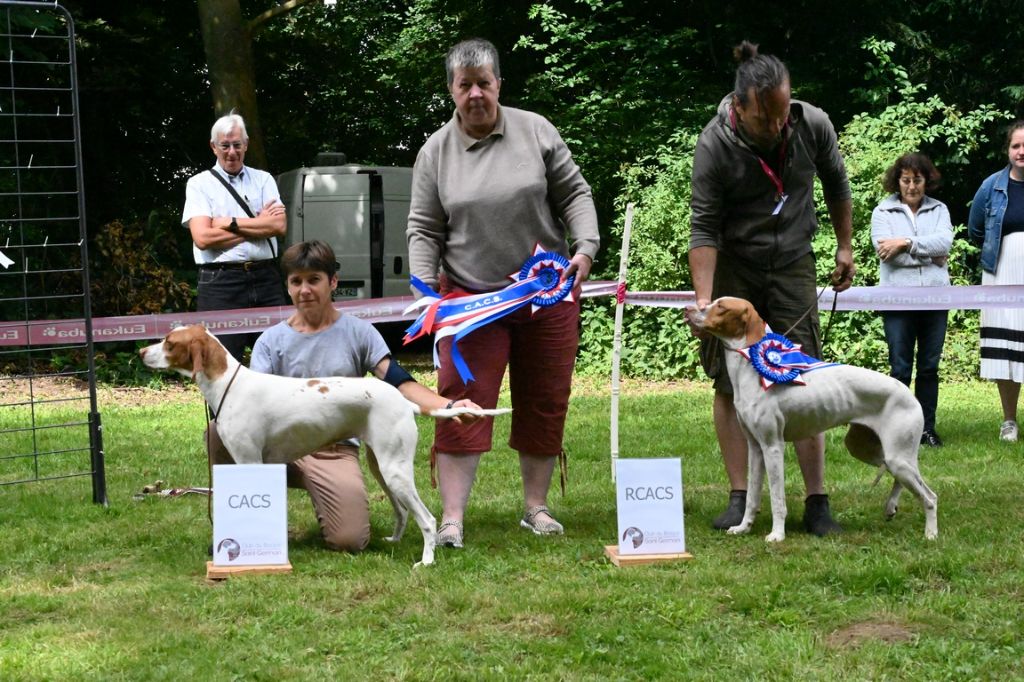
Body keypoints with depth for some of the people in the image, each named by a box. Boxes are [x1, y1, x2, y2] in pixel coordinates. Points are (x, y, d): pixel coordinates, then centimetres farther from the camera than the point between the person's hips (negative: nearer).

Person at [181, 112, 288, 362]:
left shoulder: (263, 180, 14)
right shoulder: (199, 184, 6)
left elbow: (279, 226, -1)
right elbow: (203, 238, -8)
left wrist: (230, 223, -6)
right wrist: (259, 224, -3)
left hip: (265, 278, 3)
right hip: (221, 283, -3)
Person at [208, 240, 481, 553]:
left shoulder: (358, 332, 6)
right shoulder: (272, 340, 9)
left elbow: (398, 382, -4)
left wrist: (448, 406, -22)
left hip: (335, 450, -1)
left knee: (349, 540, -21)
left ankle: (326, 503, 17)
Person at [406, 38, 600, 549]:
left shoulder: (535, 131, 0)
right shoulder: (435, 153, 1)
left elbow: (573, 193, 3)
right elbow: (423, 230, 1)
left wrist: (585, 247, -11)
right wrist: (425, 289, -11)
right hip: (472, 297, -1)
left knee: (544, 404, 7)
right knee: (462, 403, -9)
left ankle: (536, 507, 20)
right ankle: (451, 518, -7)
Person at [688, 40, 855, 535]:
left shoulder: (813, 125, -12)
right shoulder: (714, 146, -20)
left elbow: (836, 184, 8)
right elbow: (703, 228, -19)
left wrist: (845, 247, 14)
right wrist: (703, 299, -28)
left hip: (792, 266, 2)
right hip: (733, 269, -1)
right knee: (730, 384, -2)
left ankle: (817, 503, 0)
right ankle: (740, 498, 5)